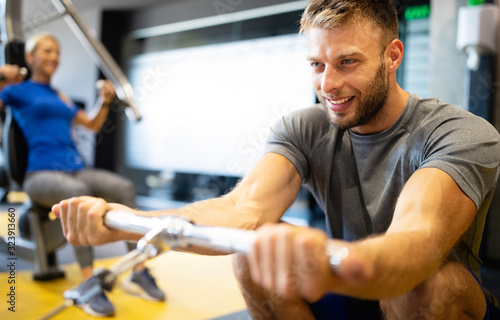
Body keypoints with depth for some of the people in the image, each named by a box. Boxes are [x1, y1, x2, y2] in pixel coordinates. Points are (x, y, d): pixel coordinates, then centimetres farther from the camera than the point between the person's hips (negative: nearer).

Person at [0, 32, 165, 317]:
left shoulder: (61, 97, 26)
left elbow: (93, 124, 34)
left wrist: (105, 101, 19)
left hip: (77, 170, 6)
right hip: (42, 173, -5)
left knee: (124, 187, -24)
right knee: (78, 192, -40)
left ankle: (139, 273, -22)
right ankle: (89, 285, -38)